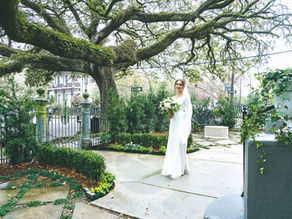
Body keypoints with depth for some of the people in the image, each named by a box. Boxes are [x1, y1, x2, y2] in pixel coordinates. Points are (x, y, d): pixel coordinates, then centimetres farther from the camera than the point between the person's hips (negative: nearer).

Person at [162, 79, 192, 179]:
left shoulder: (186, 97, -2)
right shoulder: (173, 98, 16)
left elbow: (189, 111, -7)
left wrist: (186, 125, -15)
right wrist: (170, 114, -2)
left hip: (181, 123, -6)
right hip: (173, 123, 6)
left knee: (180, 145, -5)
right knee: (172, 145, 7)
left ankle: (181, 169, 6)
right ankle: (172, 168, 19)